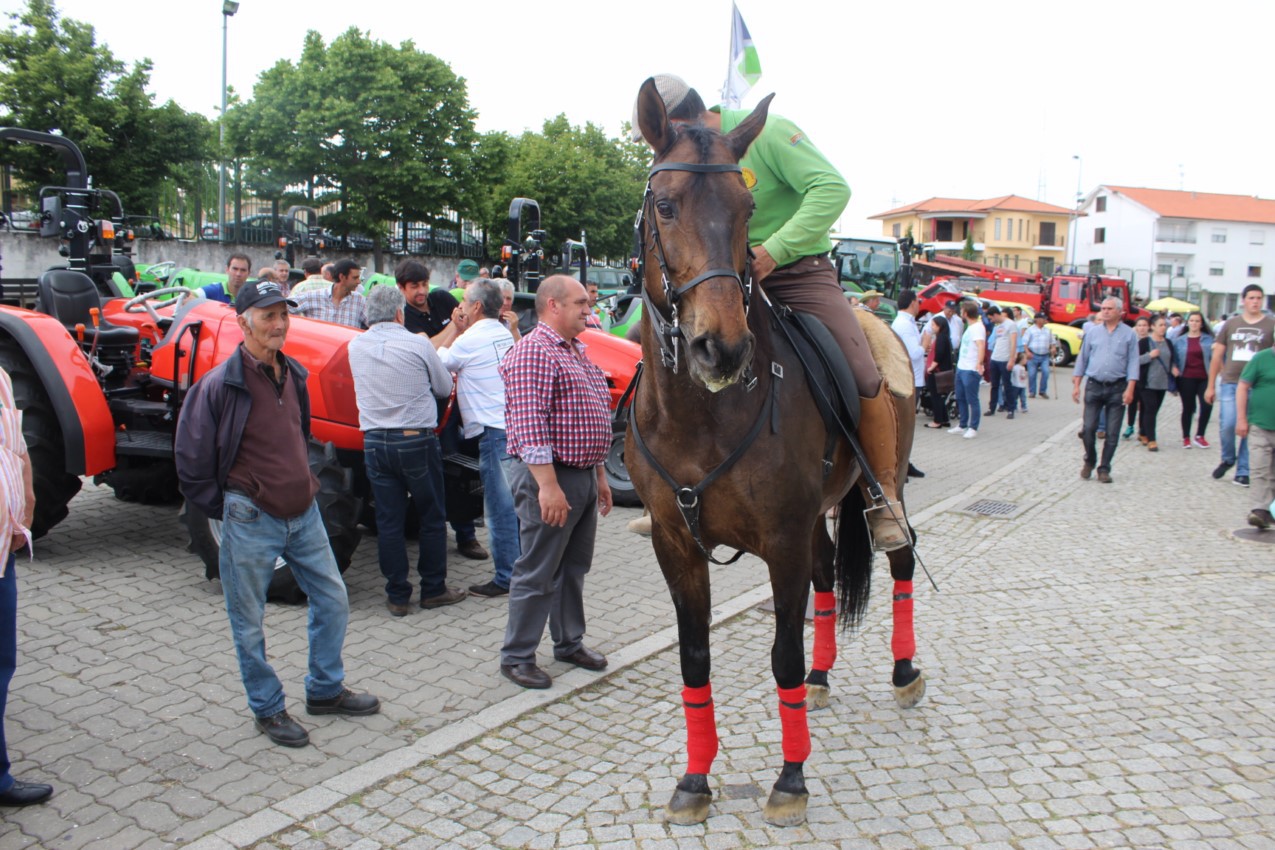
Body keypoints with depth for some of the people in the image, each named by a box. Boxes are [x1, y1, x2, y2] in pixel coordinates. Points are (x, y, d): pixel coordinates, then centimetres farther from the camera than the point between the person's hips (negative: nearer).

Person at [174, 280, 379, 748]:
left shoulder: (294, 374, 6)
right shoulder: (220, 384, -15)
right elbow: (190, 459, -9)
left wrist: (305, 485, 15)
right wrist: (225, 510, -4)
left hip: (304, 512, 7)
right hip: (251, 520, -6)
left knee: (332, 601, 13)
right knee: (249, 625, 6)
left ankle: (325, 690, 31)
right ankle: (268, 710, 24)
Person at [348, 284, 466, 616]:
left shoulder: (356, 346, 1)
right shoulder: (418, 344, -9)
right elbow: (445, 388, 2)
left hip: (375, 442, 4)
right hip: (416, 440, -3)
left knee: (388, 521, 9)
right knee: (432, 518, 11)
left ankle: (397, 596, 14)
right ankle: (433, 589, 18)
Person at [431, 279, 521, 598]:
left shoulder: (470, 340, -12)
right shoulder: (504, 334, 14)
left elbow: (436, 363, 1)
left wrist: (454, 328, 6)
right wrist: (459, 330, 15)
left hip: (495, 431, -9)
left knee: (500, 507, -2)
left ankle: (506, 577, 4)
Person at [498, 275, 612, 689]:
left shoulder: (577, 352, 17)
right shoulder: (533, 353, -15)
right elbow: (529, 424, -23)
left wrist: (599, 477, 21)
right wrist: (548, 485, -27)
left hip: (584, 475, 9)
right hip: (551, 477, -9)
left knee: (574, 567, 18)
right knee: (538, 573, -1)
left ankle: (569, 642, 31)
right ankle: (516, 657, 11)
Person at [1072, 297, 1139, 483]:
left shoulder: (1129, 334, 3)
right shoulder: (1092, 332, 8)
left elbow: (1133, 363, 0)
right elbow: (1082, 359, 11)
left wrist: (1130, 389, -9)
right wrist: (1076, 385, 5)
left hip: (1117, 388, -1)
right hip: (1094, 386, 1)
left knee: (1112, 433, 2)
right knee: (1089, 428, -2)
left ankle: (1104, 469, 12)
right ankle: (1089, 461, 20)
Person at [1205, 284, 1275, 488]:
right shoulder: (1231, 324, 8)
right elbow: (1217, 356, 11)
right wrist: (1211, 386, 10)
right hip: (1230, 383, 1)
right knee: (1227, 425, -7)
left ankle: (1243, 471, 13)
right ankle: (1228, 459, 19)